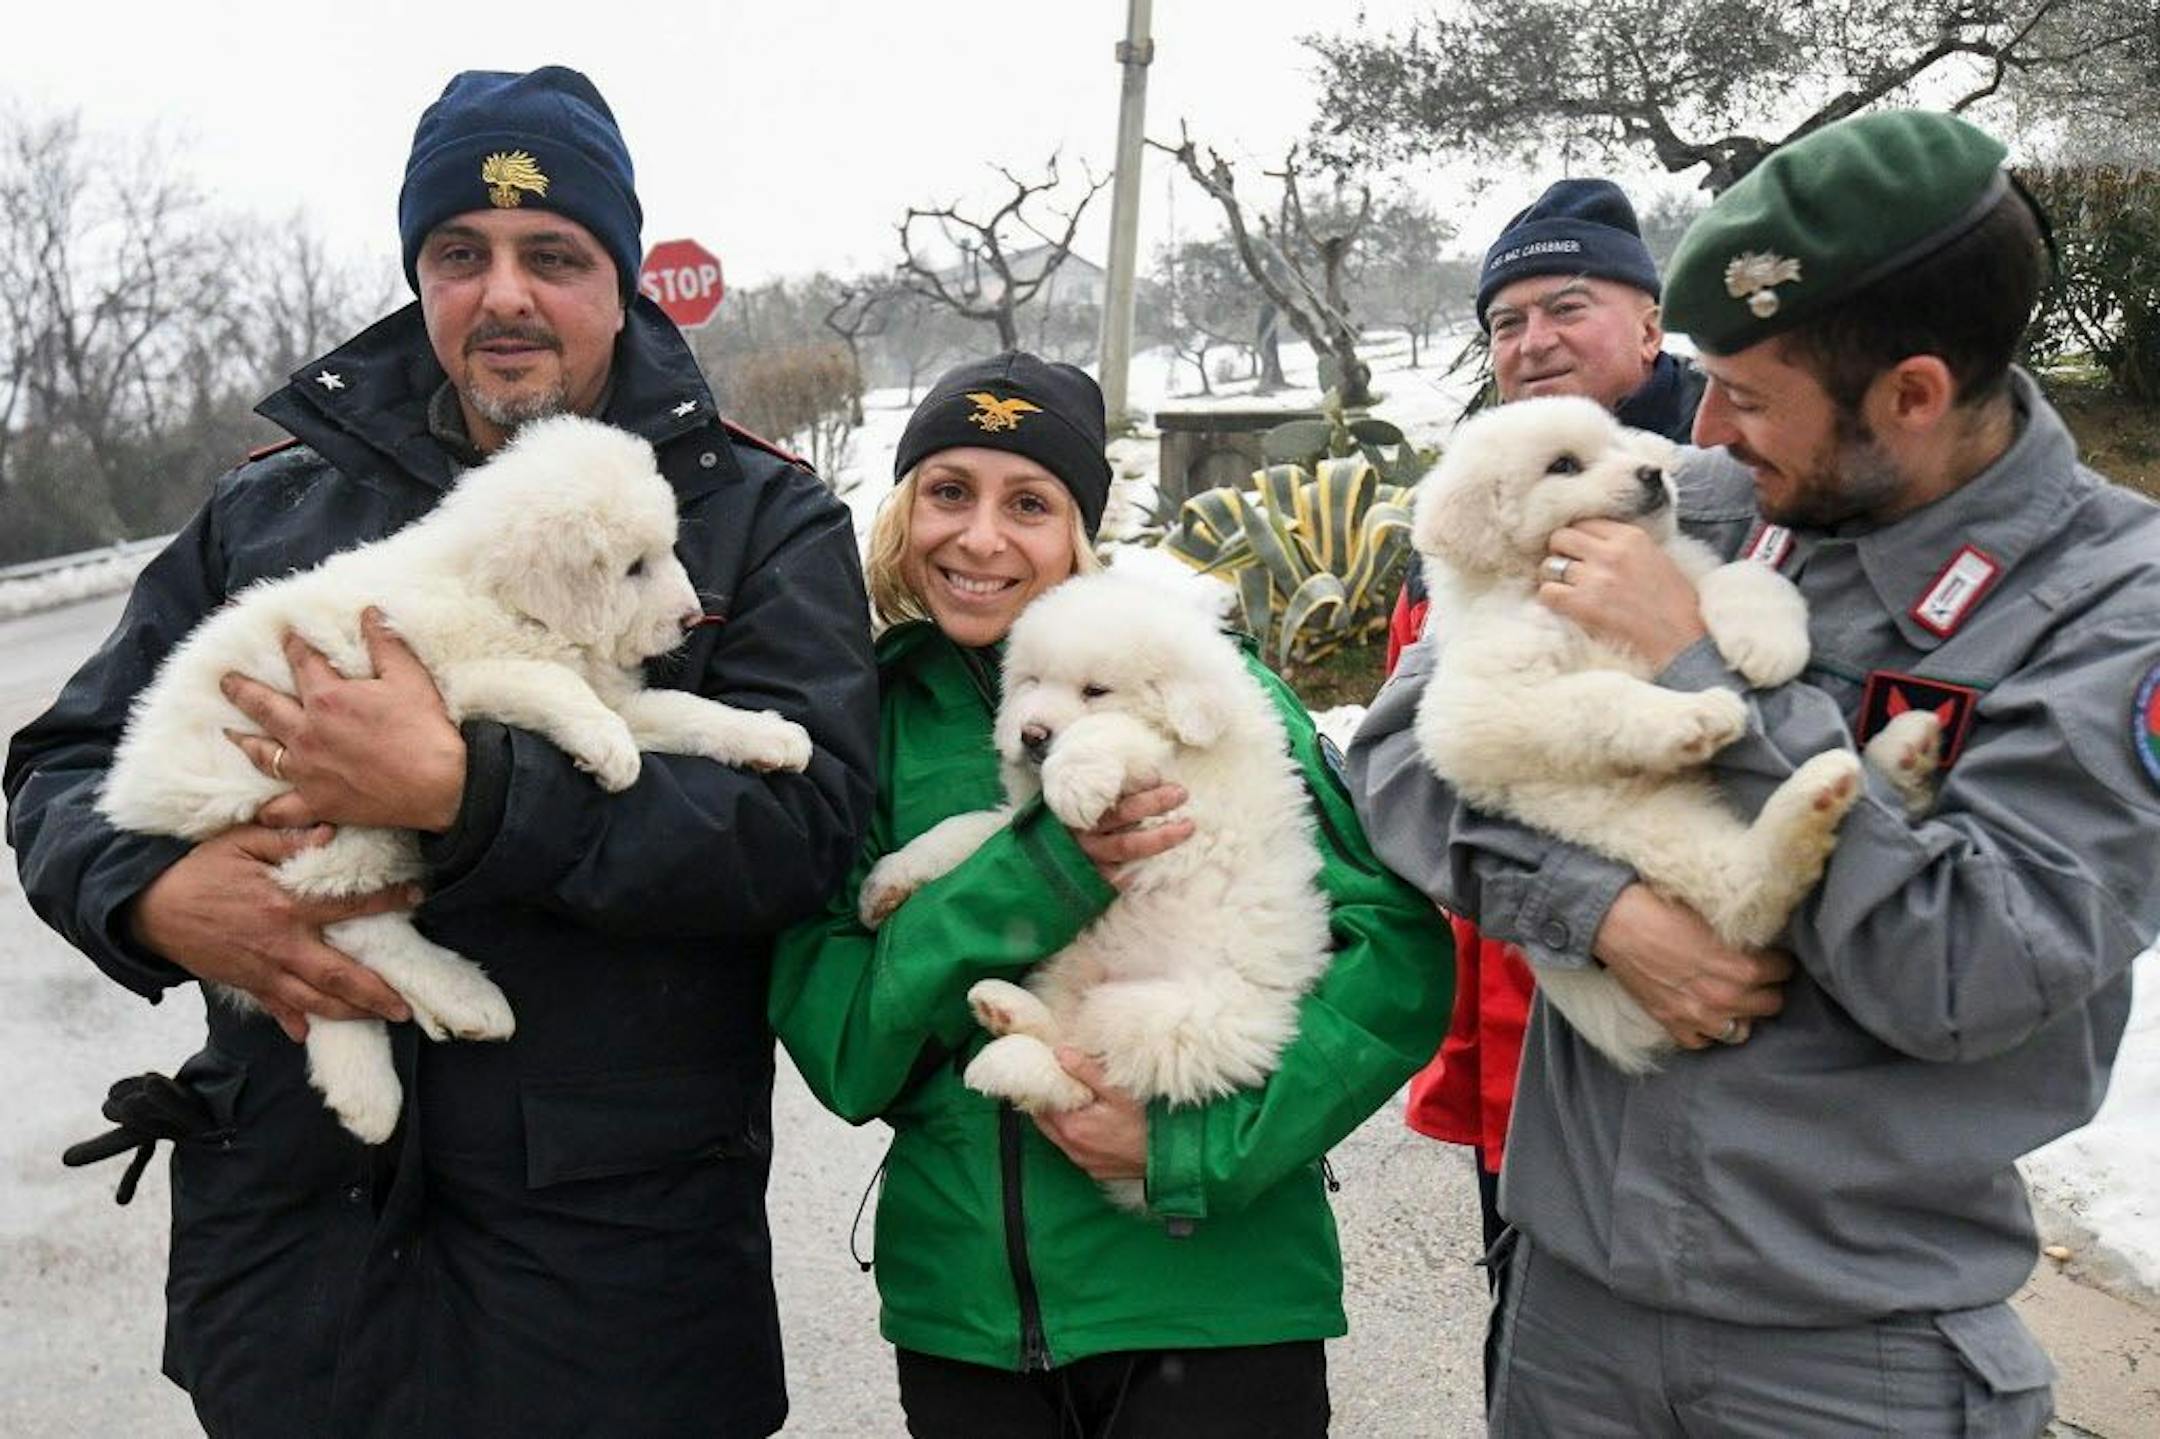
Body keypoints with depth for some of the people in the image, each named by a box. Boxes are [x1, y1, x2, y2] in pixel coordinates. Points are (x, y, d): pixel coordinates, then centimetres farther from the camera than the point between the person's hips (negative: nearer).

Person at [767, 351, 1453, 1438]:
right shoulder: (869, 716, -2)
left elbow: (1398, 950, -11)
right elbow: (835, 1047, -8)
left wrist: (1201, 1146, -19)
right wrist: (1036, 874, -20)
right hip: (959, 1304, 3)